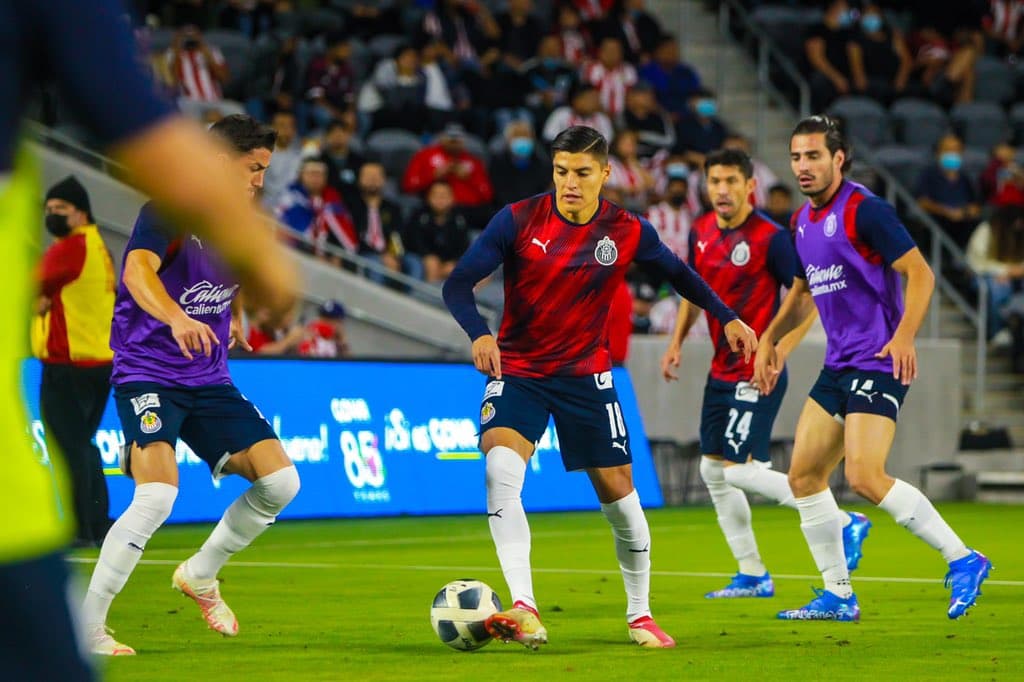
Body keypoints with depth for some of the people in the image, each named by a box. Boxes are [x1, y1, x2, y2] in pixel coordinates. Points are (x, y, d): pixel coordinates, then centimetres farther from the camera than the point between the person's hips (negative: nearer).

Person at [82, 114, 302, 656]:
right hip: (147, 374, -7)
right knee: (158, 495, -26)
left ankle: (200, 575, 20)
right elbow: (138, 271, -34)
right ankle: (86, 627, -14)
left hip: (209, 380, 7)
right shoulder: (169, 208, -14)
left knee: (281, 481, -4)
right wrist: (176, 318, -51)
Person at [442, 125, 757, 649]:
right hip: (516, 370, -2)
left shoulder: (629, 233, -6)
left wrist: (727, 317, 16)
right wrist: (479, 333, -33)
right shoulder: (518, 220, -13)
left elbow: (677, 272, 14)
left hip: (586, 375, 2)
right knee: (501, 468, -26)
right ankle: (524, 611, -31)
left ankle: (639, 616, 24)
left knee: (617, 490, 3)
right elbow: (457, 284, -15)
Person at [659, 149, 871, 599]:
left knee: (739, 469, -13)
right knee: (712, 469, 8)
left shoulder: (770, 238, -16)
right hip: (721, 370, 8)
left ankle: (844, 523, -4)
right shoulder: (700, 232, 6)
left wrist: (780, 352, -22)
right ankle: (751, 576, 17)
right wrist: (677, 342, 13)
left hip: (757, 372, -8)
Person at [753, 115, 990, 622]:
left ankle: (963, 561, -9)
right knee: (804, 476, 5)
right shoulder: (803, 222, 13)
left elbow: (920, 274, -16)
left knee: (865, 477, -20)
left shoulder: (864, 210, -12)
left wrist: (904, 336, -28)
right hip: (837, 366, 9)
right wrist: (769, 339, 18)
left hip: (879, 362, -9)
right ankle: (837, 595, 14)